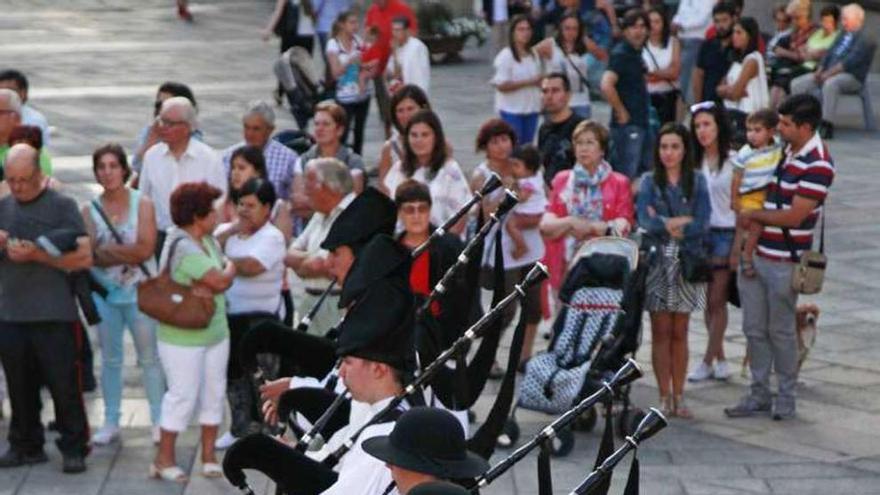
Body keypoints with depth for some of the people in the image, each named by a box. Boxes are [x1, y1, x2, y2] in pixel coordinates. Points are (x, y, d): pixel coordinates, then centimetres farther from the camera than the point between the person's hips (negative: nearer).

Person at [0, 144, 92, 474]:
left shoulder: (62, 206, -2)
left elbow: (84, 258, -10)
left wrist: (36, 255, -18)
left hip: (54, 316, -4)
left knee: (64, 385, -1)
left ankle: (74, 449, 8)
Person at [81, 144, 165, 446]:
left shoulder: (142, 204, -6)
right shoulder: (89, 211, 0)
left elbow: (145, 249, -15)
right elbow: (94, 256, -9)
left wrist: (107, 250, -13)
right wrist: (128, 253, -19)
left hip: (140, 291, -3)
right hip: (104, 293, 3)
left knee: (150, 358, 3)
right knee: (110, 359, 11)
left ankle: (158, 421, 10)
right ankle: (110, 423, 18)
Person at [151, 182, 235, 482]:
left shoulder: (208, 241, 8)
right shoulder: (183, 247, -21)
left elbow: (222, 281, 0)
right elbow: (221, 281, -23)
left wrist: (205, 288, -20)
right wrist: (230, 267, -1)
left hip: (215, 332, 8)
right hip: (183, 337, -8)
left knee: (214, 394, 10)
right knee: (183, 396, -3)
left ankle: (208, 456, 19)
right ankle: (164, 459, 7)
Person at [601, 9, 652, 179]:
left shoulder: (635, 53, 13)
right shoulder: (621, 54, -14)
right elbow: (607, 85, -27)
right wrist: (621, 112, -18)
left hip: (640, 123, 10)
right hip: (627, 125, -10)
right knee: (626, 176, -9)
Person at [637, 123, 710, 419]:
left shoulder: (697, 182, 5)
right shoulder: (649, 182, 3)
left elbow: (702, 224, -6)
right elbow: (645, 221, -11)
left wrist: (665, 223, -11)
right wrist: (684, 221, -15)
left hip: (687, 261, 1)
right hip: (657, 262, -1)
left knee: (679, 333, 5)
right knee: (661, 332, 0)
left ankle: (679, 397, 9)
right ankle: (665, 397, 5)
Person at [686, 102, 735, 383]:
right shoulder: (693, 162, 7)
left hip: (725, 232, -5)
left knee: (717, 299, -2)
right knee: (707, 300, 8)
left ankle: (708, 361, 4)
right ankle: (720, 360, 17)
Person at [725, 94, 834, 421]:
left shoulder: (817, 164, -16)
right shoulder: (784, 152, 11)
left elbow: (794, 216, -20)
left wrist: (753, 214, -8)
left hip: (784, 261, -8)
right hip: (756, 255, 8)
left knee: (781, 330, 3)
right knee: (754, 329, 11)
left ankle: (786, 397, 16)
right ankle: (759, 394, 21)